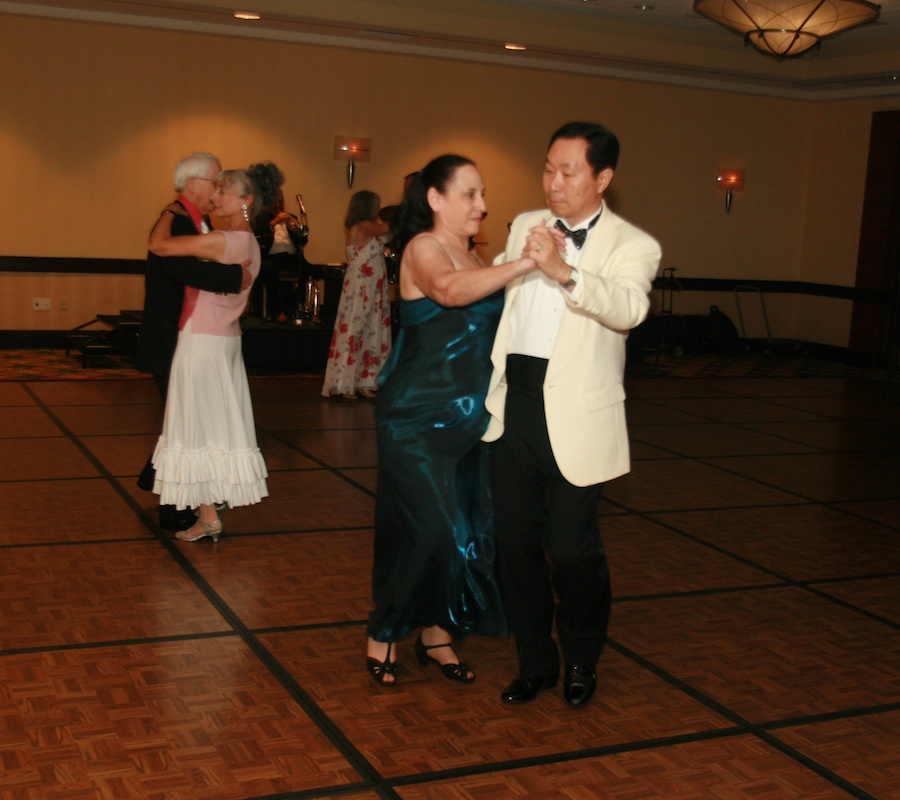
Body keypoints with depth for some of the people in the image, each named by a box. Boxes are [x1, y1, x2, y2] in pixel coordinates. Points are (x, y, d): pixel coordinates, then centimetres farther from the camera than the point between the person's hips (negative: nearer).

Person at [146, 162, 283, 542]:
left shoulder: (222, 241, -20)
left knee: (200, 425, -2)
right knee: (221, 422, 17)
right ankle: (219, 496, 30)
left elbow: (158, 244, -21)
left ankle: (209, 517, 2)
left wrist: (170, 211, -6)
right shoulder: (249, 243, 8)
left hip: (202, 341, -9)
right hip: (226, 340, 9)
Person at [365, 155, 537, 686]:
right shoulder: (423, 247, -9)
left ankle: (437, 631, 23)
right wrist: (525, 263, -38)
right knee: (435, 528, -10)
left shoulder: (473, 258, 14)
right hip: (419, 418, -7)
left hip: (469, 418, 7)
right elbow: (451, 291, -31)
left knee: (470, 530, 7)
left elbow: (491, 326, 12)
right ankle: (383, 635, 10)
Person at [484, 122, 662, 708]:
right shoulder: (525, 226, 12)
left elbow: (628, 309, -26)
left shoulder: (632, 246, -5)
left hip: (575, 417, -5)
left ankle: (582, 661, 25)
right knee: (516, 543, 10)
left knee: (572, 549, -1)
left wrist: (565, 271, -40)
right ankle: (536, 662, 28)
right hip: (513, 406, 5)